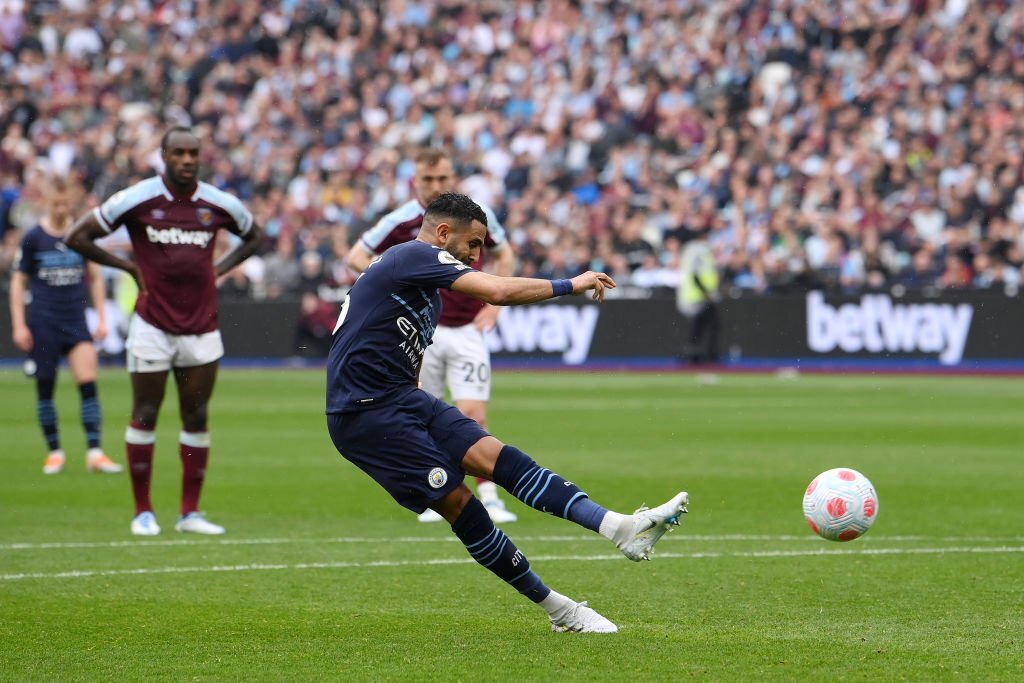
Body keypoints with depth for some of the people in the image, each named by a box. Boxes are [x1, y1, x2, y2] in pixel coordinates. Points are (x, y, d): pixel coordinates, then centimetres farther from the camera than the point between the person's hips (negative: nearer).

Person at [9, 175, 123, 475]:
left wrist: (101, 318, 8)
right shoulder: (33, 238, -2)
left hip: (76, 320, 1)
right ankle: (55, 452, 16)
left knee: (88, 384, -12)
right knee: (45, 390, 3)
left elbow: (95, 278, 13)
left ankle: (94, 452, -12)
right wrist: (18, 325, -2)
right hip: (42, 323, -1)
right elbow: (18, 282, 4)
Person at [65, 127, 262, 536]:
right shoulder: (137, 200, -8)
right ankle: (143, 511, 8)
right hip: (152, 328, -3)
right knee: (145, 416, 0)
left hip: (202, 329, 3)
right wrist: (129, 266, -2)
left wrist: (218, 269, 7)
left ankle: (190, 512, 12)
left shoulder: (219, 204, 1)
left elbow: (253, 236, 21)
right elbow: (77, 237, -1)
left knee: (197, 418, 5)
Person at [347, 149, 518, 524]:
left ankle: (488, 496, -4)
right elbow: (356, 256, 4)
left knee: (473, 414, -10)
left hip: (468, 329, 0)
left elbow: (504, 254, 17)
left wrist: (495, 303, 6)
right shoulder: (401, 221, -5)